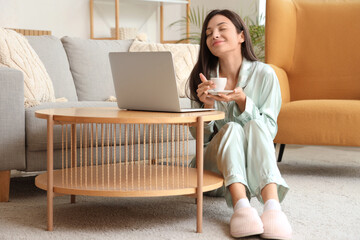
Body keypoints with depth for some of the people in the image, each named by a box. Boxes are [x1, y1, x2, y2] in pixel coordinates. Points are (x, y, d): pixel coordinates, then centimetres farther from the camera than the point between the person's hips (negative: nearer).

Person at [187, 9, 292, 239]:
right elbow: (200, 136, 2)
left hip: (255, 166, 0)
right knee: (231, 128, -29)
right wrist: (208, 106, -18)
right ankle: (241, 206, -50)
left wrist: (242, 101, -23)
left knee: (254, 125, -30)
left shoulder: (264, 74, -4)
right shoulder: (203, 78, 0)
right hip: (215, 165, 1)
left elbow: (269, 131, -7)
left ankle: (272, 205, -50)